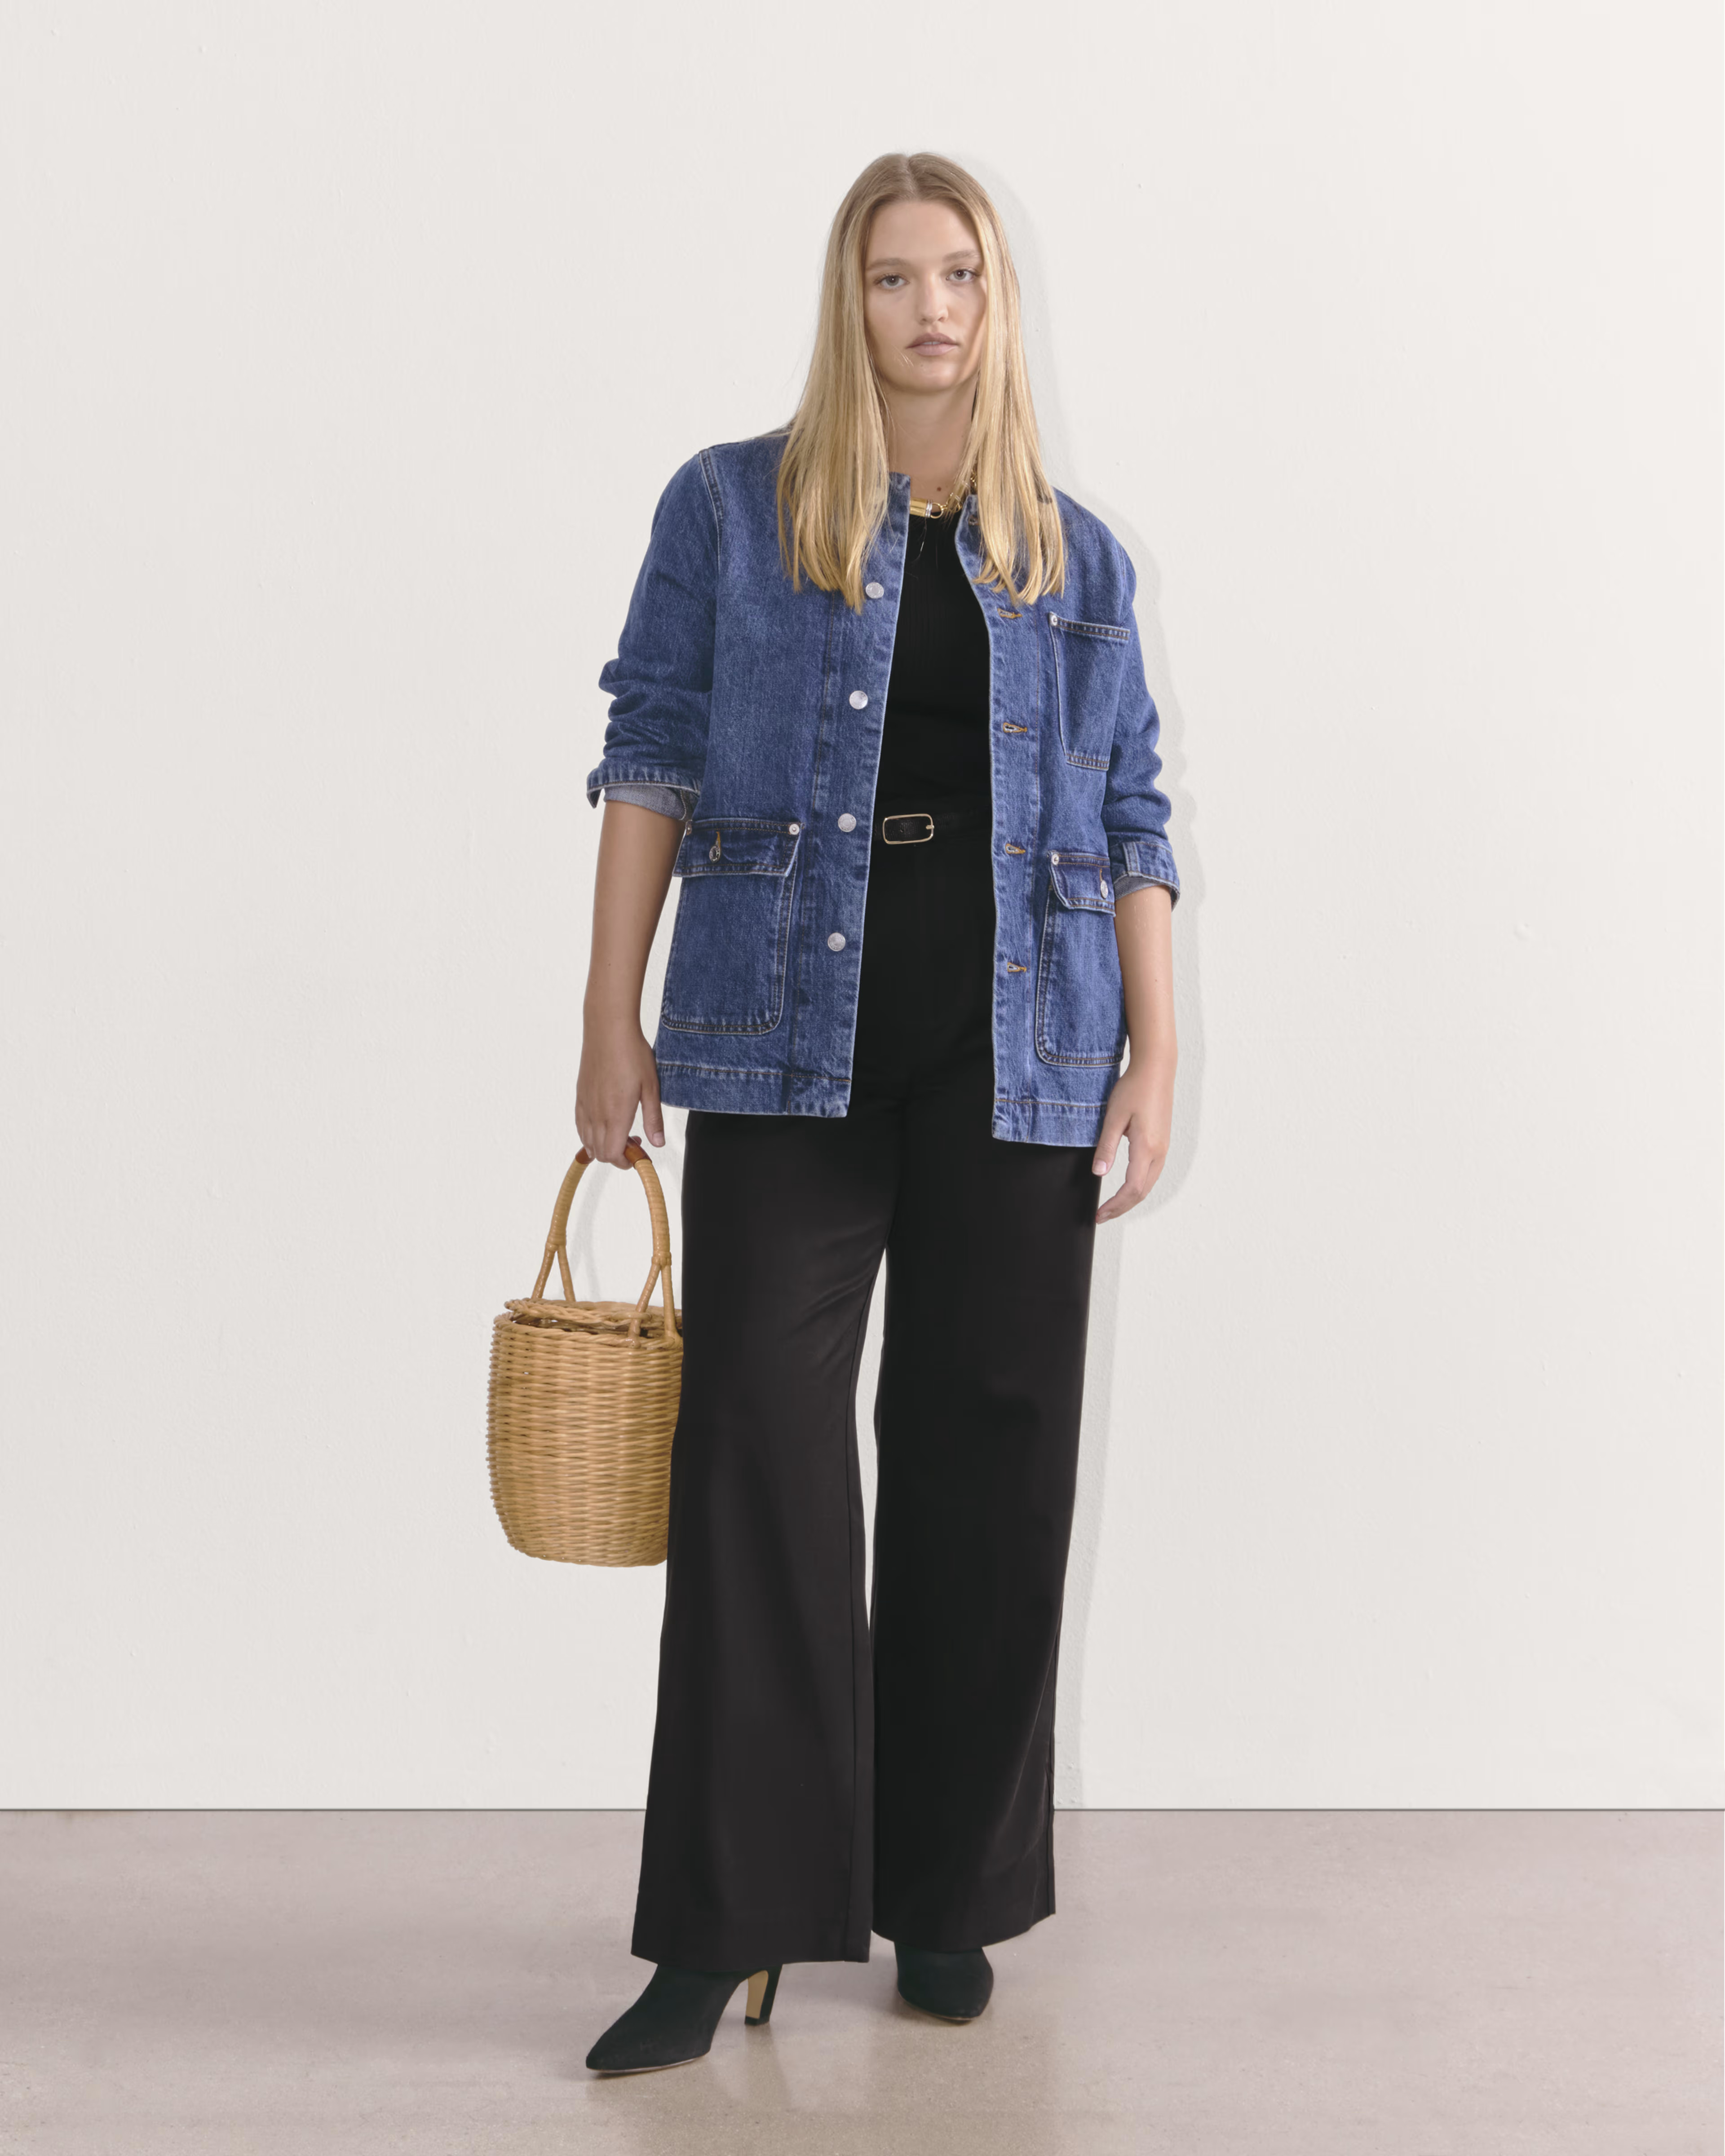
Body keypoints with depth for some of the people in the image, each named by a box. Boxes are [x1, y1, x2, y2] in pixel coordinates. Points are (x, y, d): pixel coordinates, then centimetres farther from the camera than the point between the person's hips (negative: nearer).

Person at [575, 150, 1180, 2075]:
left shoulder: (1078, 558, 12)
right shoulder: (728, 510, 7)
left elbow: (1129, 824, 11)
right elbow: (652, 761, 4)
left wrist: (1157, 1055, 3)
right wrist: (611, 1021, -2)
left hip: (1017, 1054, 2)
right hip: (789, 1047, -2)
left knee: (986, 1457, 5)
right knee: (756, 1444, -6)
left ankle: (946, 1898, 20)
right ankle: (728, 1929, 3)